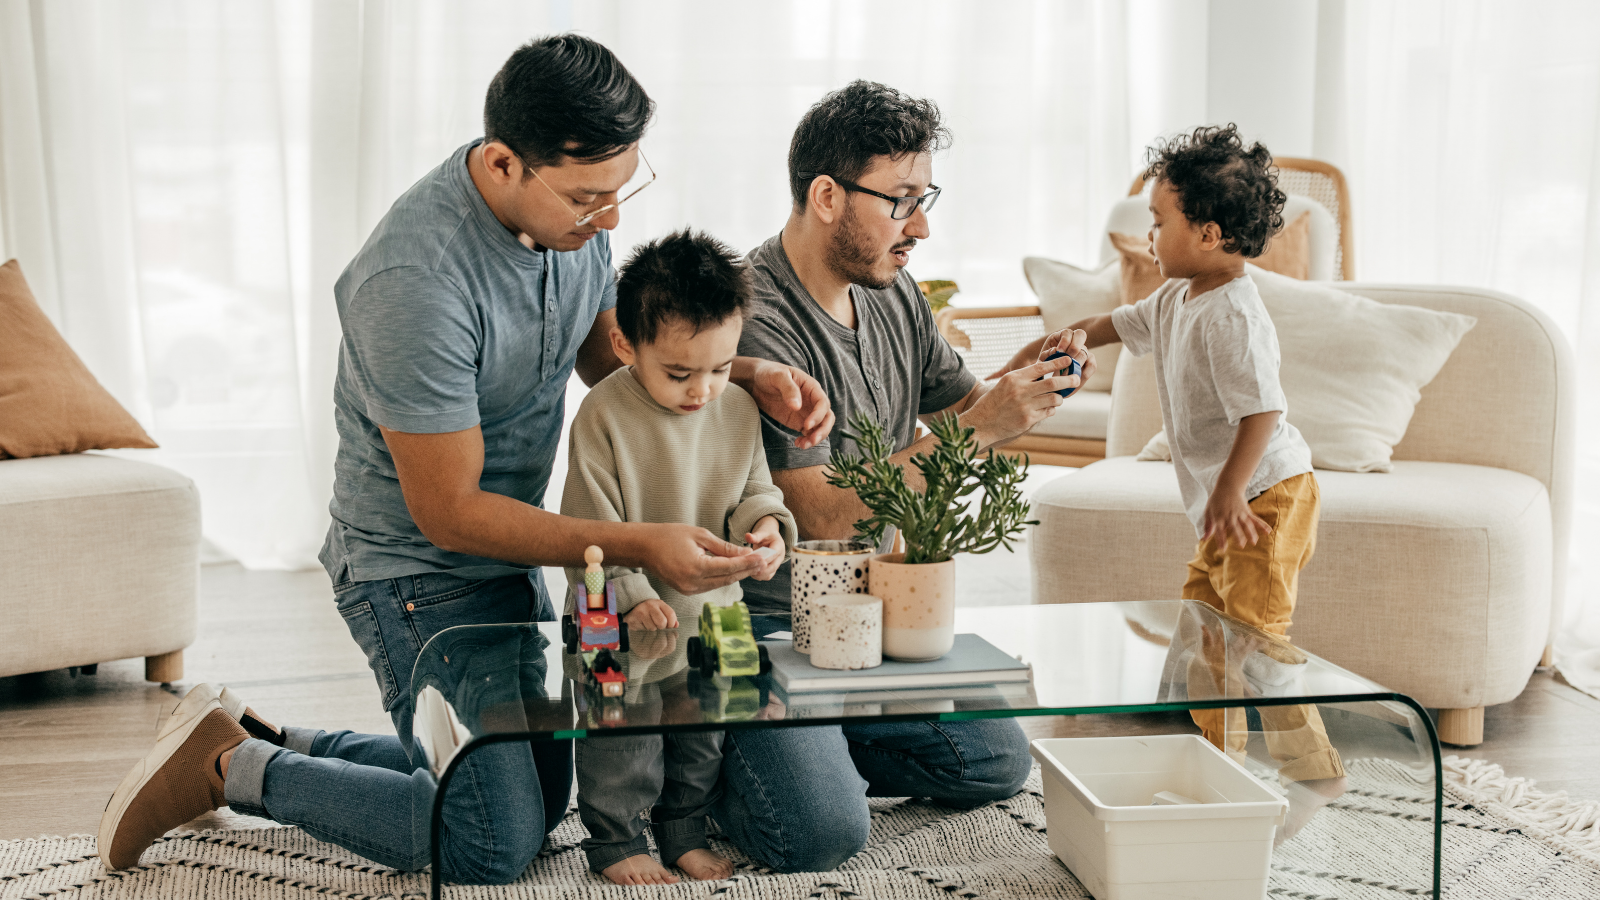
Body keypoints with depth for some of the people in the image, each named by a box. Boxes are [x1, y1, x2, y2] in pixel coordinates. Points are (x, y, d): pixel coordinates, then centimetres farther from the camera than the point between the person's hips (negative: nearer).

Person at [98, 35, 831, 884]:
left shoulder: (574, 212, -8)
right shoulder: (415, 280, -33)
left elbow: (614, 360, 8)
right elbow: (449, 513, -26)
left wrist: (747, 374, -10)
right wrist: (638, 545, -31)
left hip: (508, 559, 9)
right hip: (418, 575, -8)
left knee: (541, 800, 20)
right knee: (496, 847, -6)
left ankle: (264, 743, 29)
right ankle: (231, 768, 10)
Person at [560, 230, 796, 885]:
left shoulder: (739, 409, -4)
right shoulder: (603, 415, -18)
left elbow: (754, 490, 8)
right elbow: (590, 528, -16)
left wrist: (763, 524, -14)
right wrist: (632, 595, -22)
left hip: (712, 609, 5)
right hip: (620, 618, -5)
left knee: (704, 728, 15)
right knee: (621, 732, 2)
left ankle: (684, 831, 33)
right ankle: (615, 840, 21)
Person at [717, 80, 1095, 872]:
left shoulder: (894, 293, 4)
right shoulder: (756, 322, -23)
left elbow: (956, 405, 15)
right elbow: (824, 516, -26)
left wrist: (1023, 384, -8)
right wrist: (980, 427, -26)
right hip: (763, 621, -8)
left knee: (998, 764, 8)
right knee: (824, 832, -22)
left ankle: (808, 748, 19)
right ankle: (708, 757, 8)